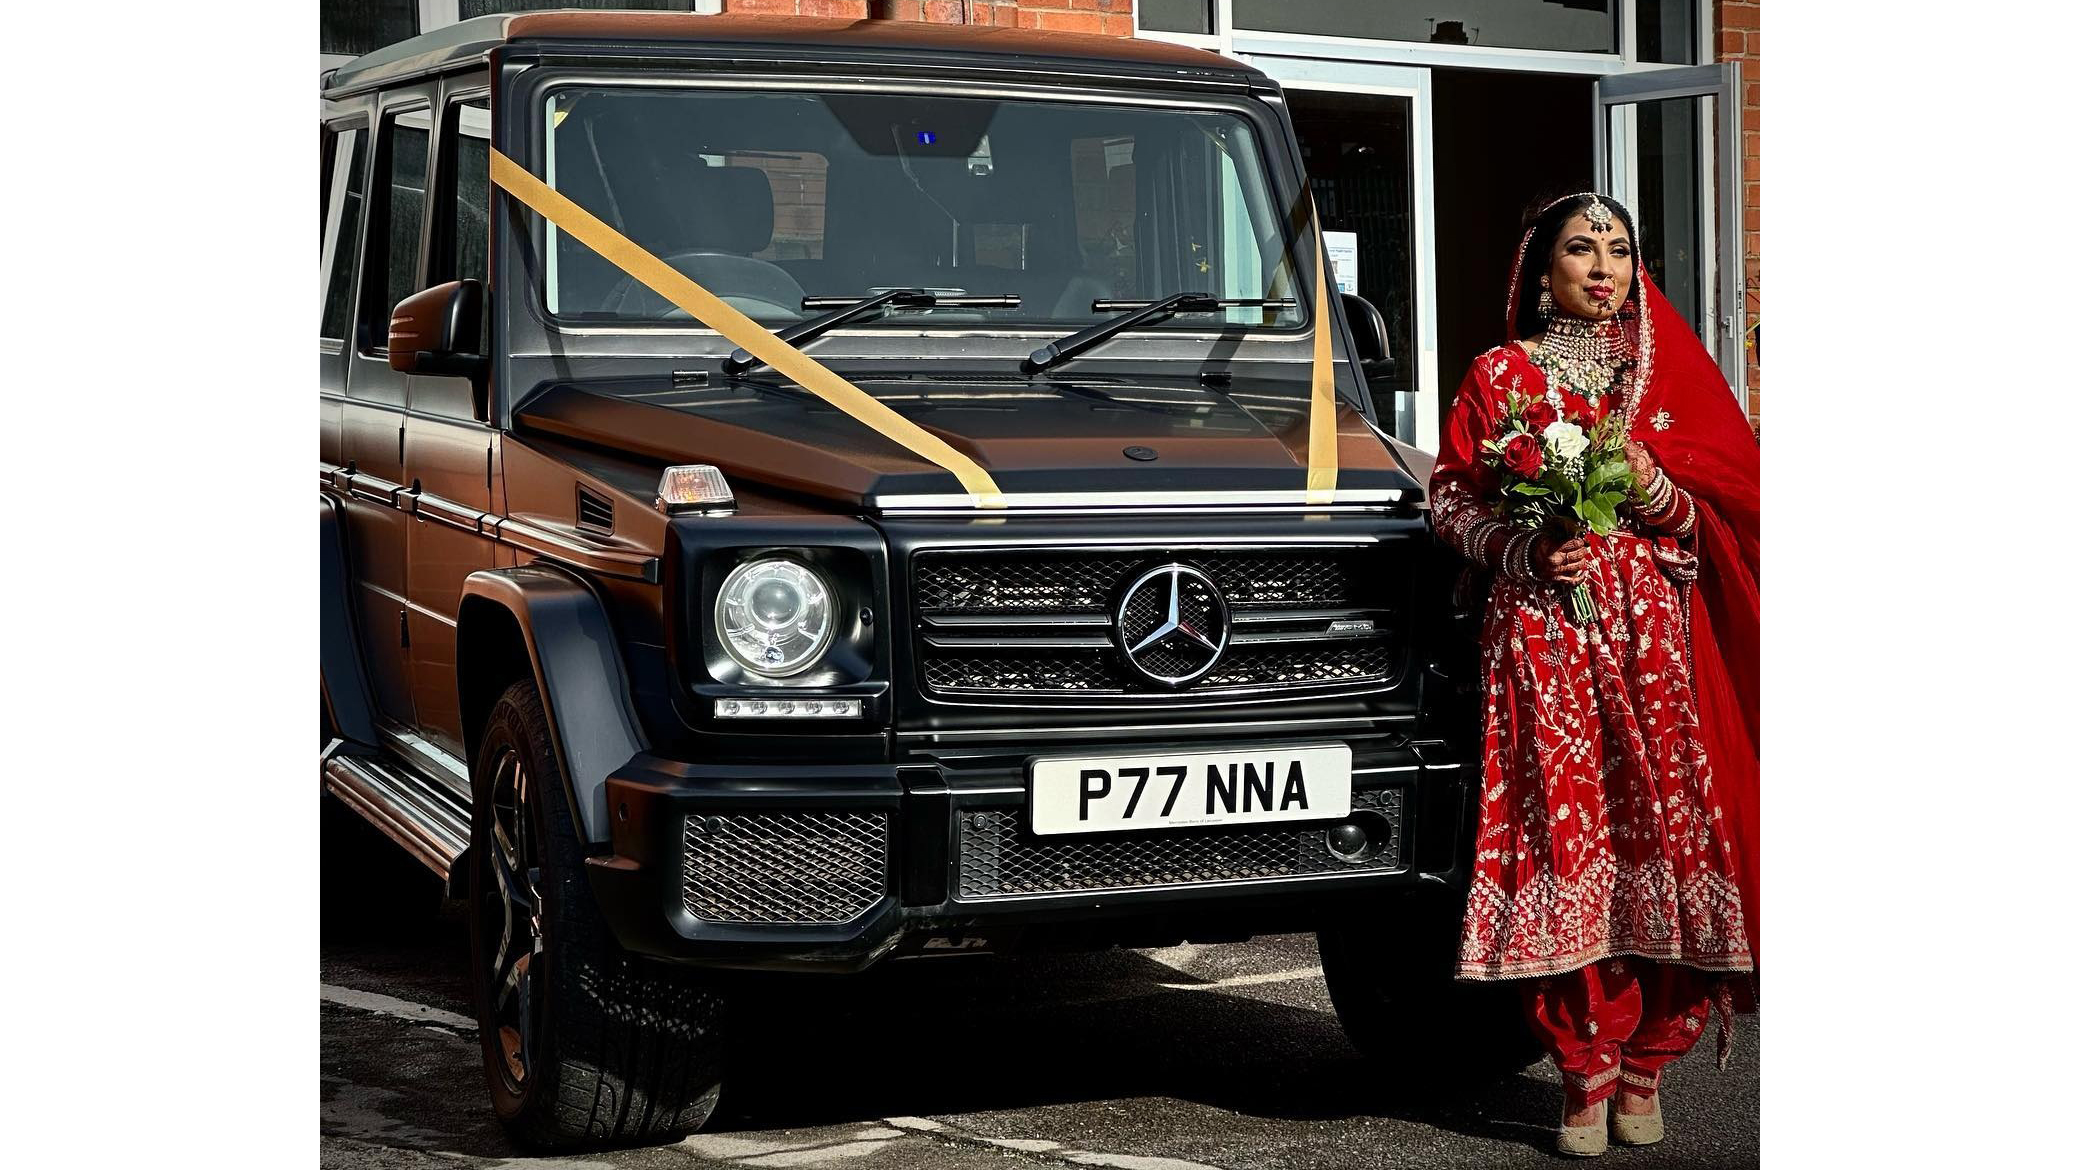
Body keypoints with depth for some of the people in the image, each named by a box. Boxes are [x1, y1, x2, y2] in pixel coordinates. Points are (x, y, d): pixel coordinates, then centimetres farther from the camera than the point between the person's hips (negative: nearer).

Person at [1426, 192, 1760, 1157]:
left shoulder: (1667, 373, 13)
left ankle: (1644, 1065, 6)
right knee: (1564, 835, -6)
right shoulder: (1499, 376, 9)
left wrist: (1654, 489, -9)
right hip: (1543, 635, -1)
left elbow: (1731, 508, 11)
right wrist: (1526, 551, -11)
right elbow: (1450, 499, 6)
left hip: (1655, 636, 2)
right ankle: (1586, 1075, 2)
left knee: (1662, 827, -6)